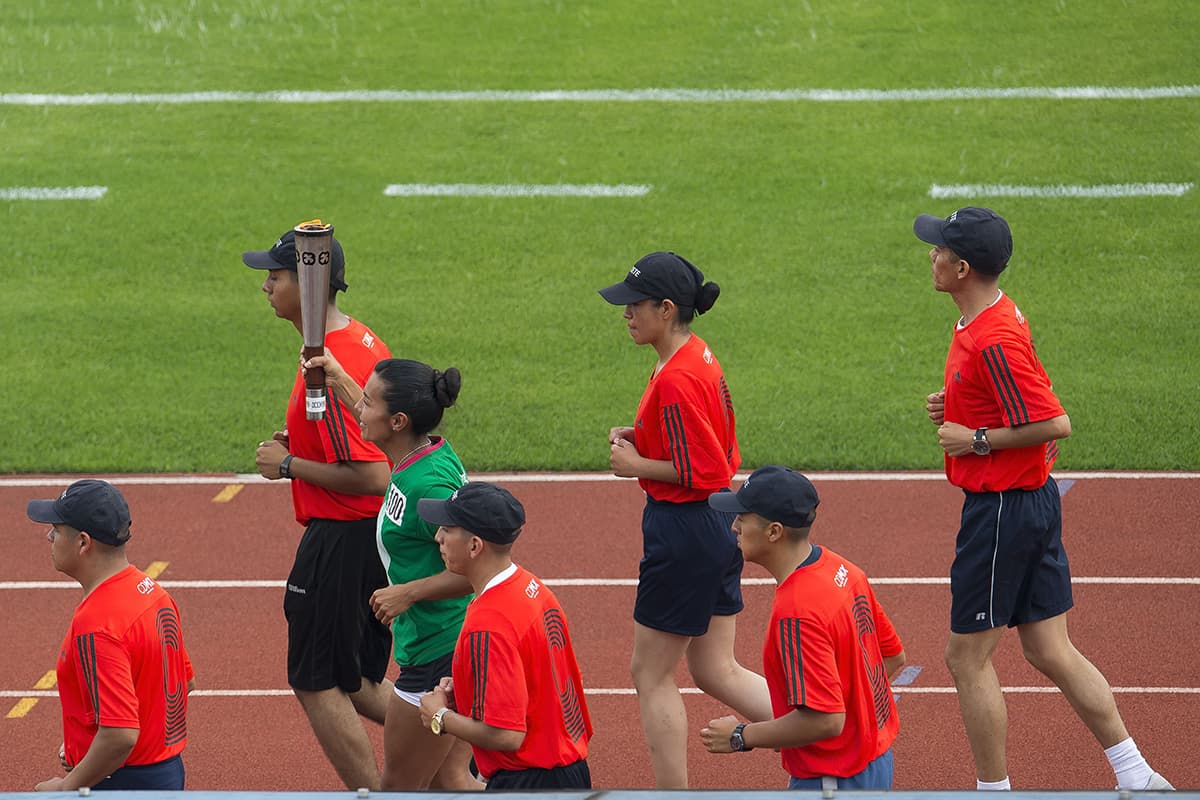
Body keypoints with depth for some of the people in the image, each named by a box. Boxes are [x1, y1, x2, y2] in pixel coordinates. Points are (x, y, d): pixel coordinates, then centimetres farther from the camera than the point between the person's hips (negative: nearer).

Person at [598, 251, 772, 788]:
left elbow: (702, 471, -24)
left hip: (683, 528, -10)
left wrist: (637, 466, -13)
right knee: (716, 669, 16)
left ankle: (673, 793, 12)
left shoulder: (676, 380, -23)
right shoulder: (699, 357, 8)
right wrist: (641, 438, 6)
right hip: (718, 524, 10)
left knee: (651, 673, 5)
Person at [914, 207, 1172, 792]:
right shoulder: (999, 316, 9)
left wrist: (978, 440, -18)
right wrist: (953, 408, 7)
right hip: (1035, 501, 10)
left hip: (1000, 511, -10)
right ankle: (1135, 777, 14)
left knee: (968, 656, 1)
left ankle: (994, 793, 9)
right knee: (1050, 653, 13)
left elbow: (1055, 424, -26)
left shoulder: (993, 341, -23)